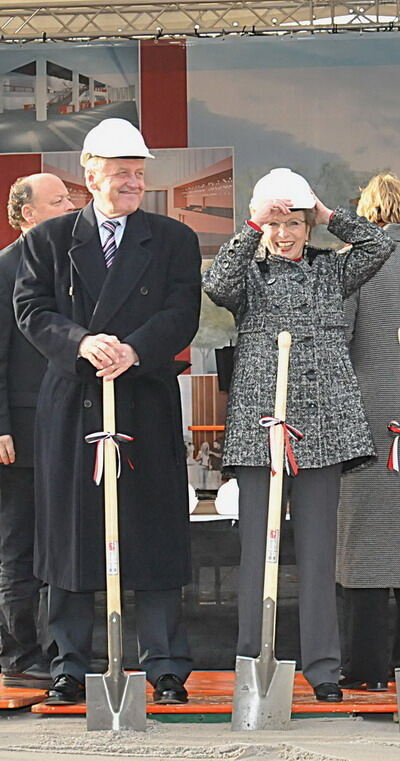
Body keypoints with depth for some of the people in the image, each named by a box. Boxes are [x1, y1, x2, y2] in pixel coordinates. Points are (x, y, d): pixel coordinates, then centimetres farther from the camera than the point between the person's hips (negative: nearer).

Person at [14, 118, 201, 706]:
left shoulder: (174, 240, 8)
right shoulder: (50, 240, 9)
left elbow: (181, 314, -3)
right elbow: (33, 310, -1)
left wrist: (132, 350, -20)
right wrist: (82, 343, -19)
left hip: (146, 402, -1)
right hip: (70, 406, 1)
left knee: (154, 539, 0)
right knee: (70, 535, 4)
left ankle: (166, 669, 7)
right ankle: (70, 668, 12)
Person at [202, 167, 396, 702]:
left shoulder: (330, 270, 15)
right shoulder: (249, 274, 8)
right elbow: (217, 284, -13)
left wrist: (329, 215, 3)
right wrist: (253, 229, -13)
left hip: (323, 425, 2)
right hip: (259, 421, -2)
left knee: (318, 546, 3)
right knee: (257, 544, -1)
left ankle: (322, 665, 5)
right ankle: (253, 662, 4)